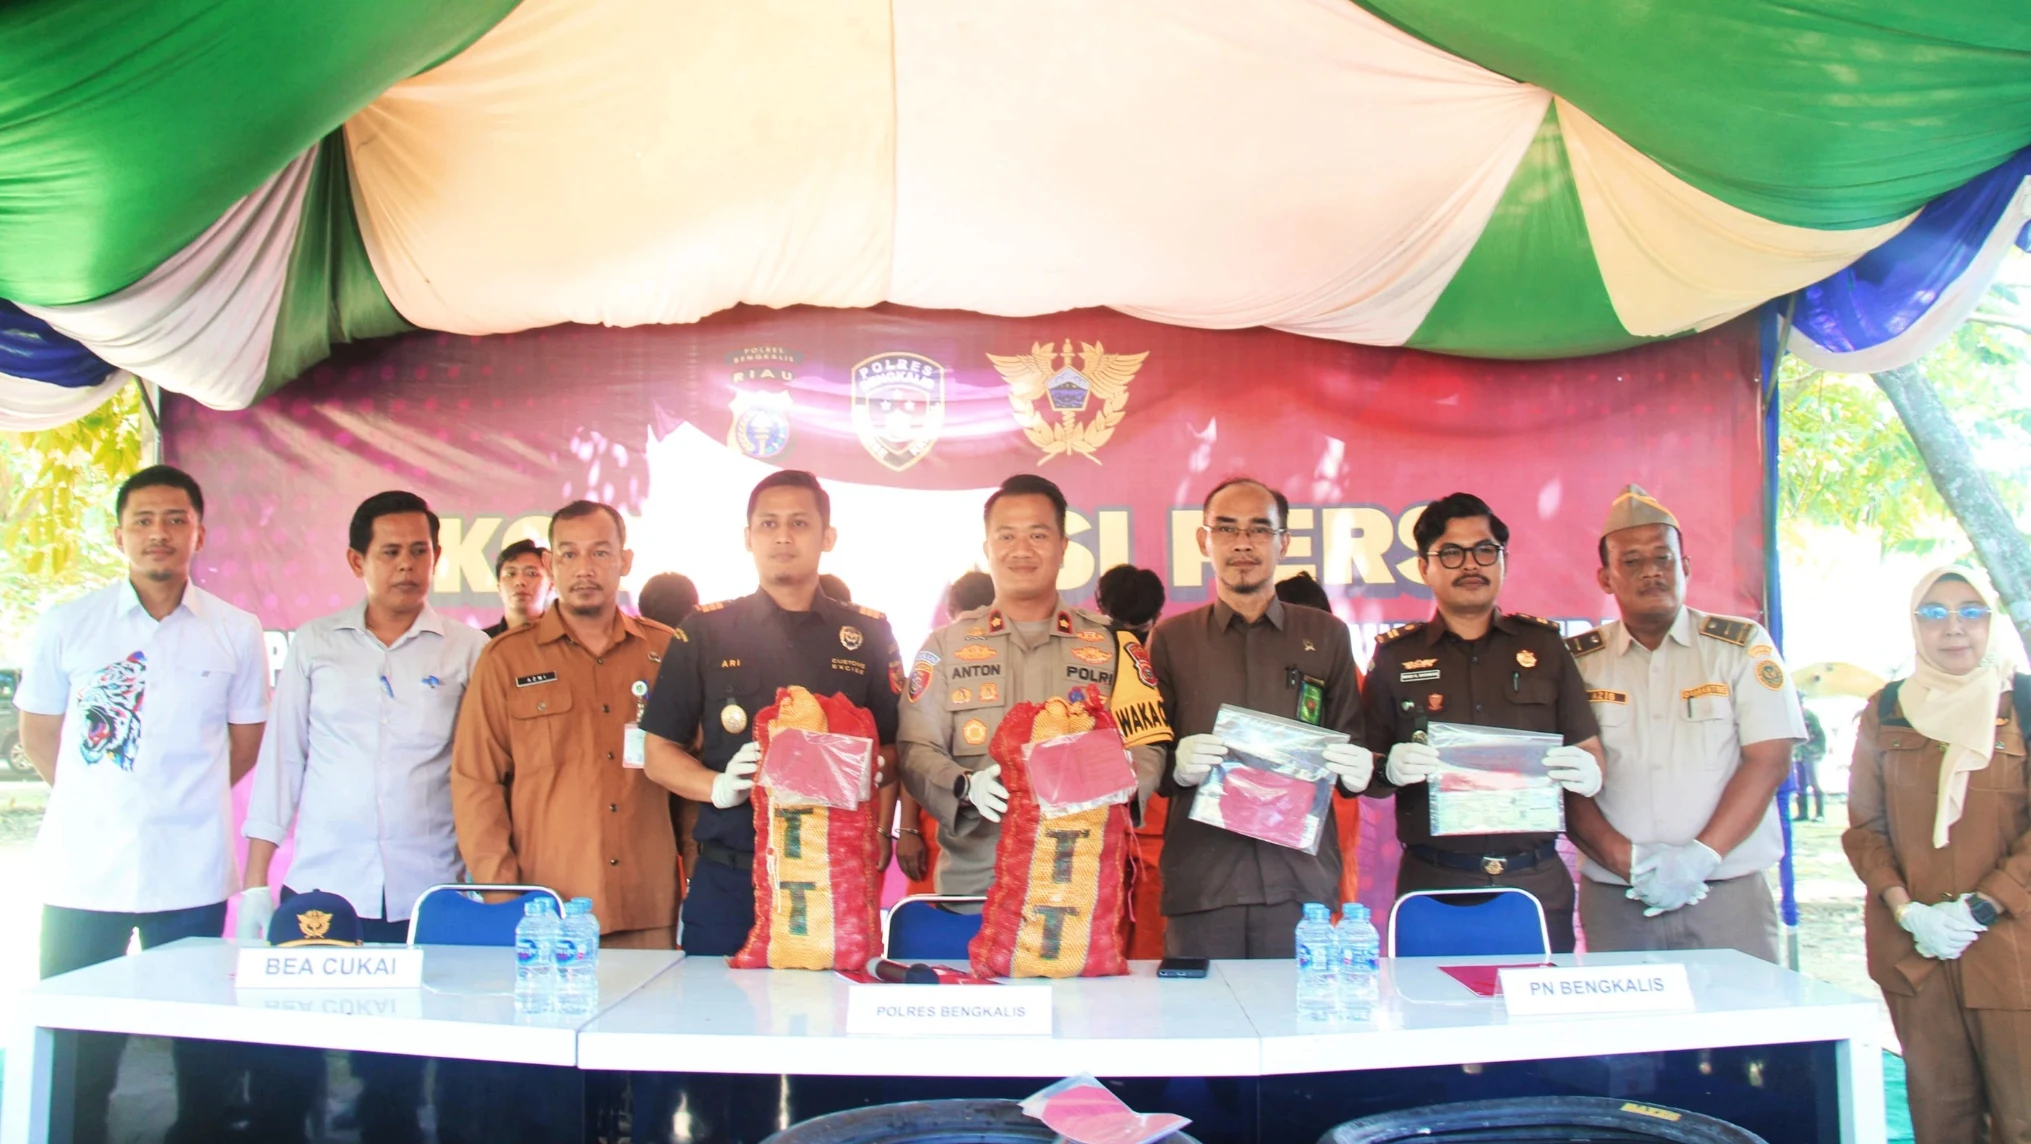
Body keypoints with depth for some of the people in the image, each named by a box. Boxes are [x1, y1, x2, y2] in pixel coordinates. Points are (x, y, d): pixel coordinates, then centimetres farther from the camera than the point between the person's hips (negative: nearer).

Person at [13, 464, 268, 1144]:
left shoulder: (236, 633, 0)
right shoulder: (66, 626, 0)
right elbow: (38, 736, 10)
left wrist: (177, 801, 11)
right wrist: (102, 802, 12)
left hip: (190, 876, 0)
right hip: (83, 874, 0)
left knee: (200, 1046, 8)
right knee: (74, 1047, 8)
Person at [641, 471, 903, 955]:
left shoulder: (868, 635, 9)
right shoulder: (705, 631, 7)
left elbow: (891, 750, 9)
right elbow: (660, 752, 8)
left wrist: (879, 835, -8)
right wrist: (718, 786, -11)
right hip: (728, 875, 0)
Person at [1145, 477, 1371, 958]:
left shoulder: (1326, 635, 13)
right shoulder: (1170, 639, 10)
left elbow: (1357, 747, 14)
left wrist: (1357, 770, -7)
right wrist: (1176, 766, -13)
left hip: (1302, 879, 1)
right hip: (1200, 878, 0)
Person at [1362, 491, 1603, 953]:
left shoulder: (1544, 644, 9)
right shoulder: (1395, 655, 4)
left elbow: (1590, 751, 11)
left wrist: (1588, 772, -11)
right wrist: (1391, 771, -17)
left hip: (1538, 881, 2)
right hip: (1434, 882, -1)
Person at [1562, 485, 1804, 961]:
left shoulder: (1742, 646, 5)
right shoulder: (1577, 661, 5)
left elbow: (1768, 762, -2)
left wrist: (1700, 856, -13)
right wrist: (1629, 860, -12)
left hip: (1729, 896, 0)